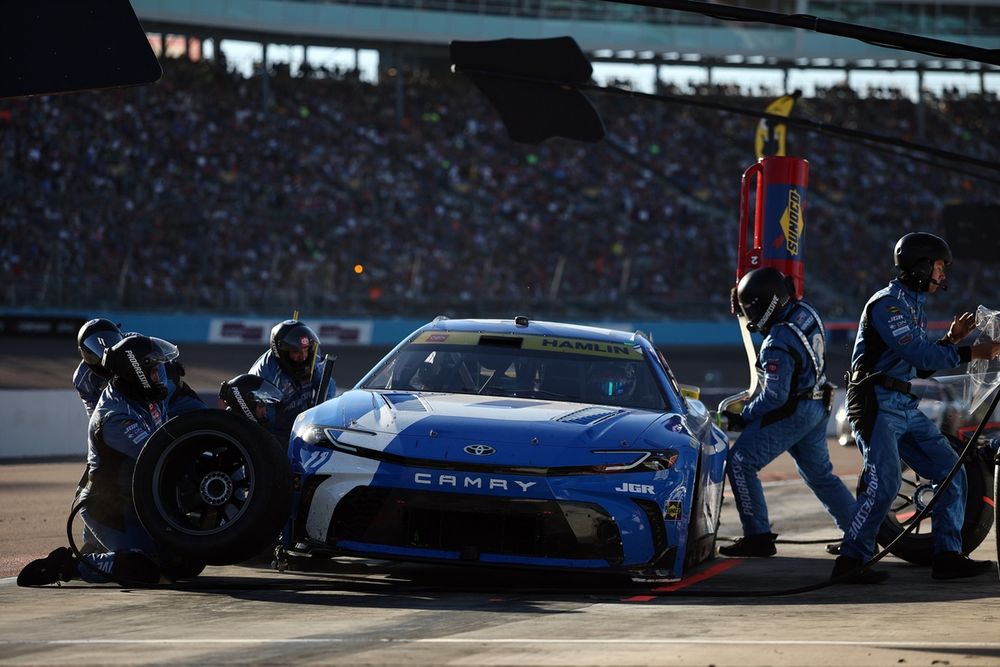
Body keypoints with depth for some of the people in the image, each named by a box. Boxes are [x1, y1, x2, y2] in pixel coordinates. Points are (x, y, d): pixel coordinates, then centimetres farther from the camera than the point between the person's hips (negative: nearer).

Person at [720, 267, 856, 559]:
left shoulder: (777, 344, -26)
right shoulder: (806, 313, -1)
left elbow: (774, 396, -24)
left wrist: (743, 417, -11)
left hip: (792, 414, -9)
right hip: (817, 408, 9)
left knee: (740, 464, -5)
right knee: (819, 473, 22)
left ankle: (758, 537, -9)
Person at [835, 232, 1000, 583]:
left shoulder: (913, 306, 19)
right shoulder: (888, 303, -12)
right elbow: (919, 356, -22)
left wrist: (950, 339, 10)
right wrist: (970, 353, -21)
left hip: (907, 408, 10)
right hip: (877, 405, -10)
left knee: (952, 474, 3)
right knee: (883, 483, -21)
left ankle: (947, 557, 5)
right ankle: (850, 561, -15)